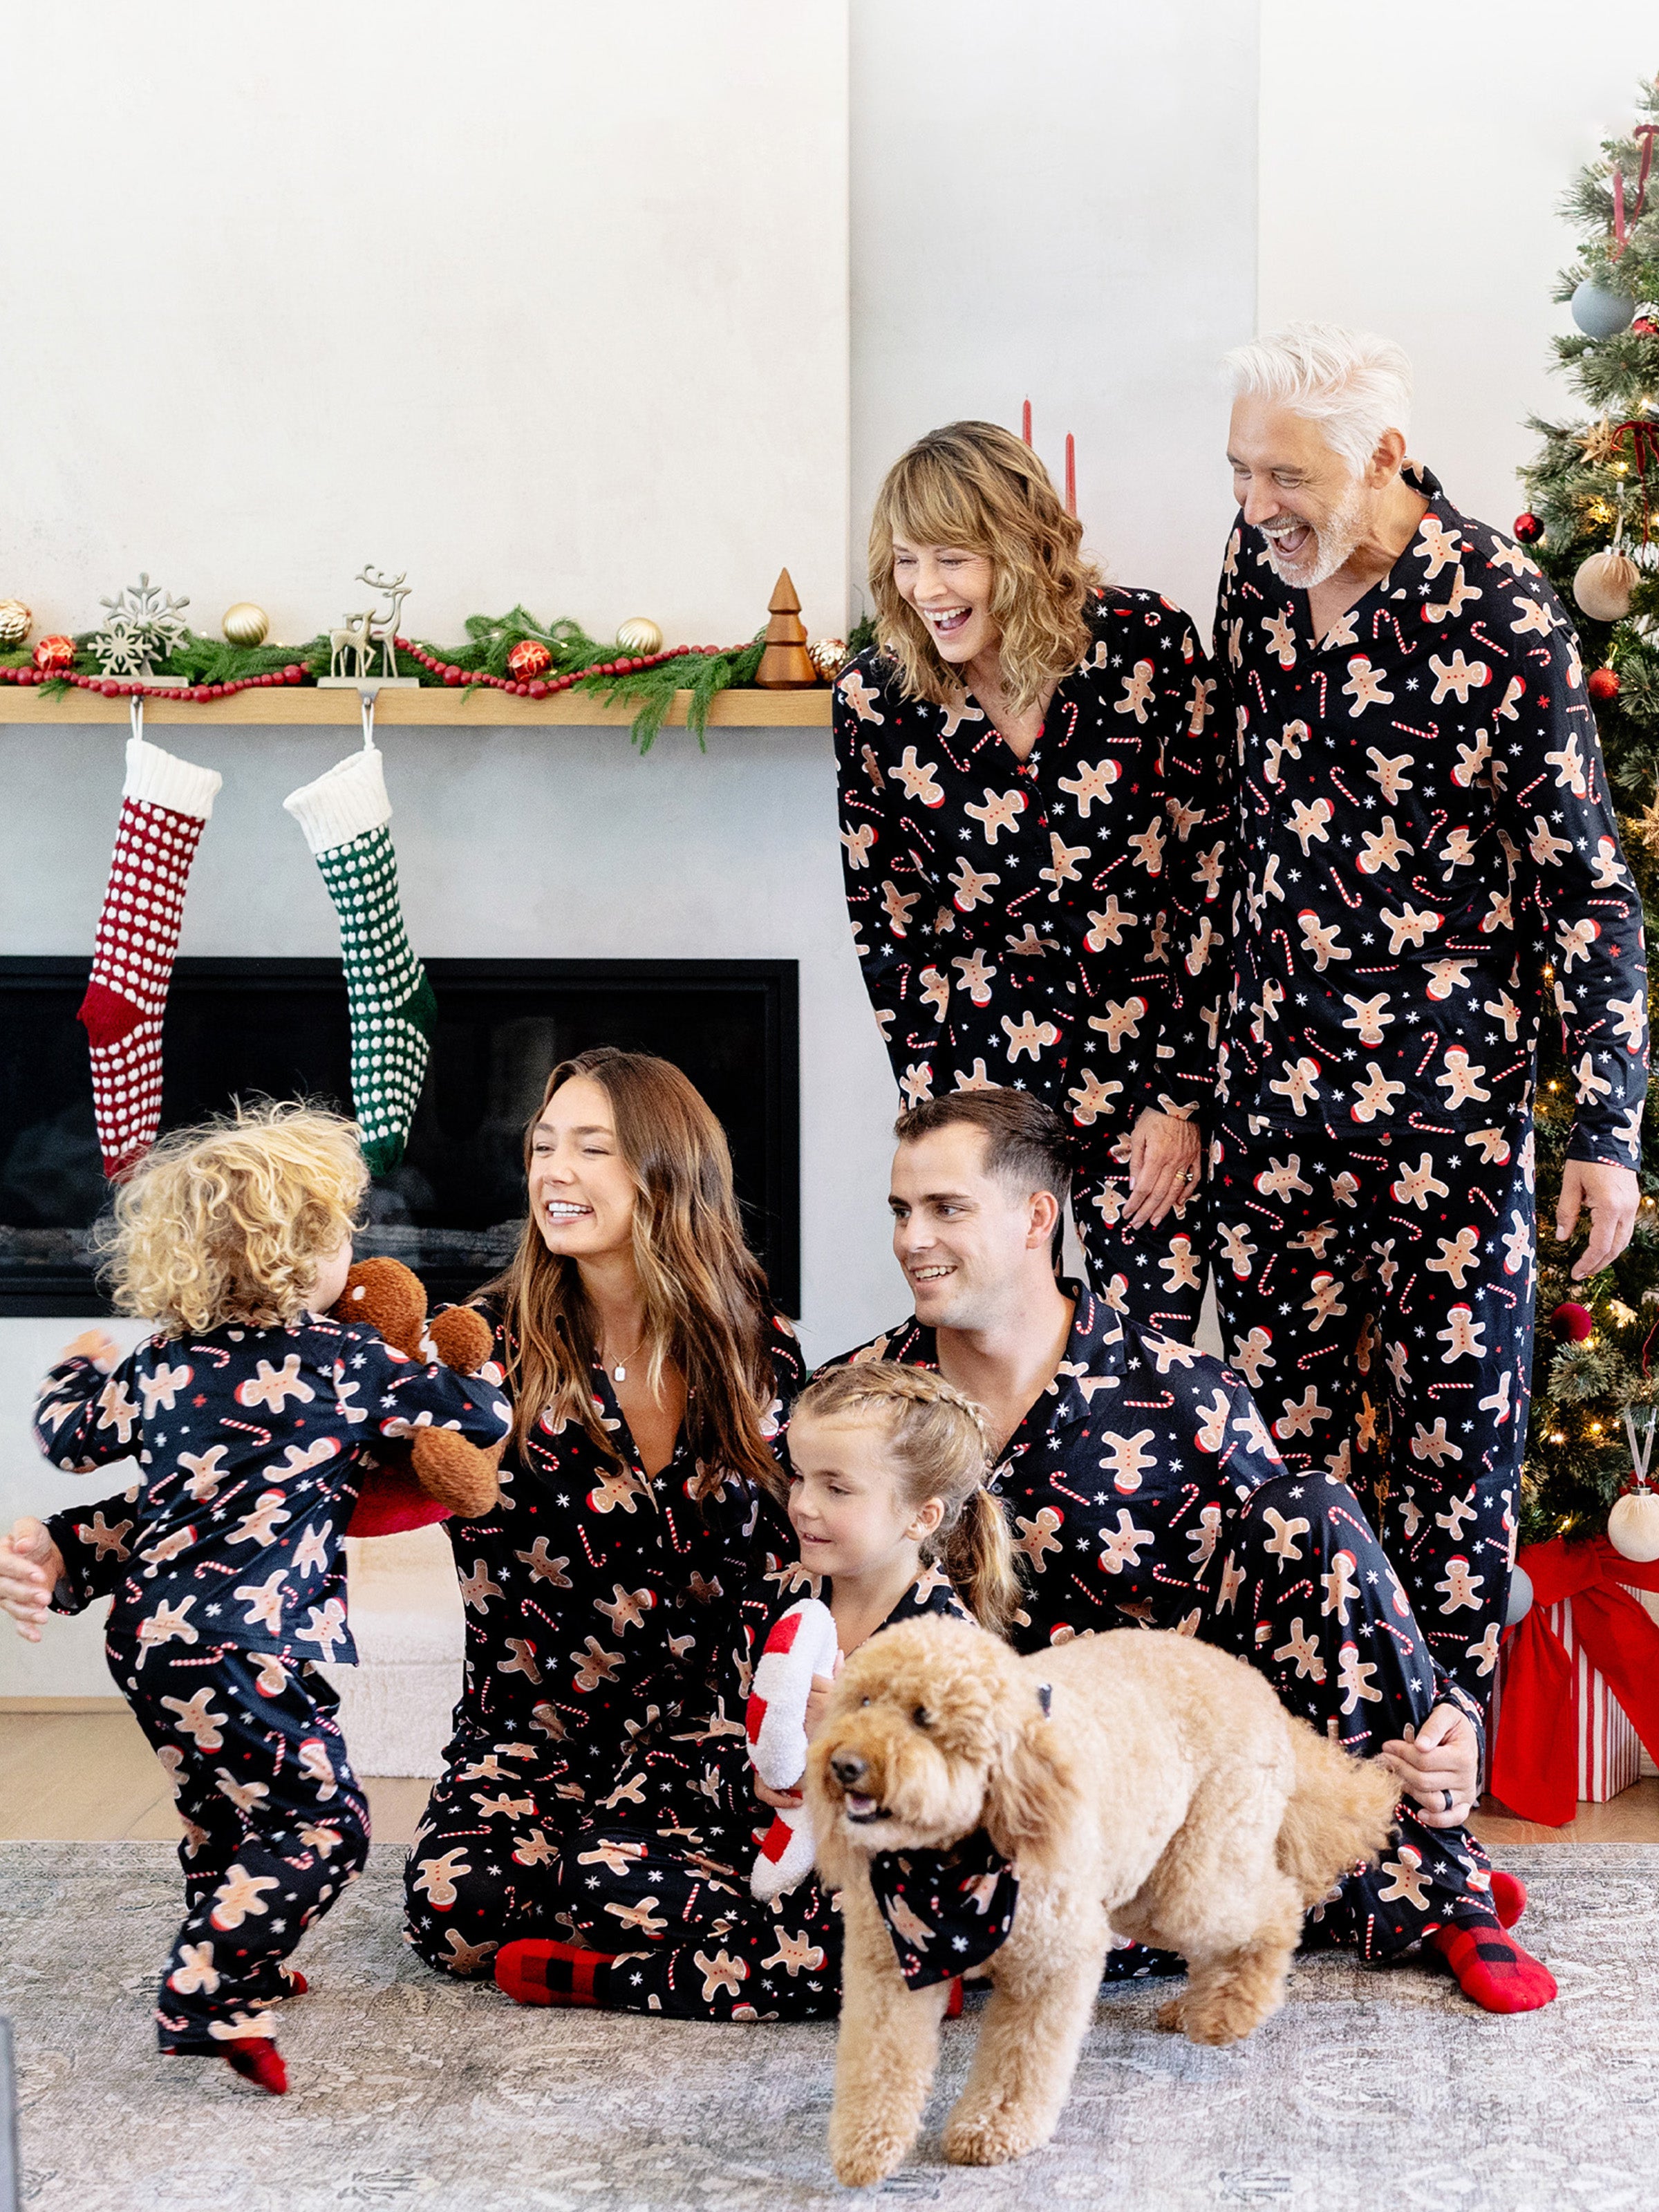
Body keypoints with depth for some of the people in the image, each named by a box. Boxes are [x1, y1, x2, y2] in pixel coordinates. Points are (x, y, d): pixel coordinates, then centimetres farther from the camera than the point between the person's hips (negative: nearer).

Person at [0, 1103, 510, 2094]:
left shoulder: (160, 1365, 10)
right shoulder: (346, 1362, -5)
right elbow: (485, 1416, 2)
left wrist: (84, 1367, 47)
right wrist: (445, 1367, 25)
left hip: (149, 1634, 8)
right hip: (241, 1643, -8)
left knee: (230, 1806, 25)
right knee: (323, 1821, -6)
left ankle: (237, 1965, 39)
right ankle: (207, 2002, -12)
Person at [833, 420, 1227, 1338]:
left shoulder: (1148, 645, -12)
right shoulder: (874, 701, -8)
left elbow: (1208, 875, -7)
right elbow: (886, 926, 2)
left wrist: (1180, 1093, -8)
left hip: (1146, 1057, -1)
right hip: (983, 1065, 1)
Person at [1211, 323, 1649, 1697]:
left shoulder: (1500, 615, -14)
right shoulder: (1260, 563, 3)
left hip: (1449, 1104, -5)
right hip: (1275, 1083, 5)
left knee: (1455, 1435, 4)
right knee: (1284, 1425, 11)